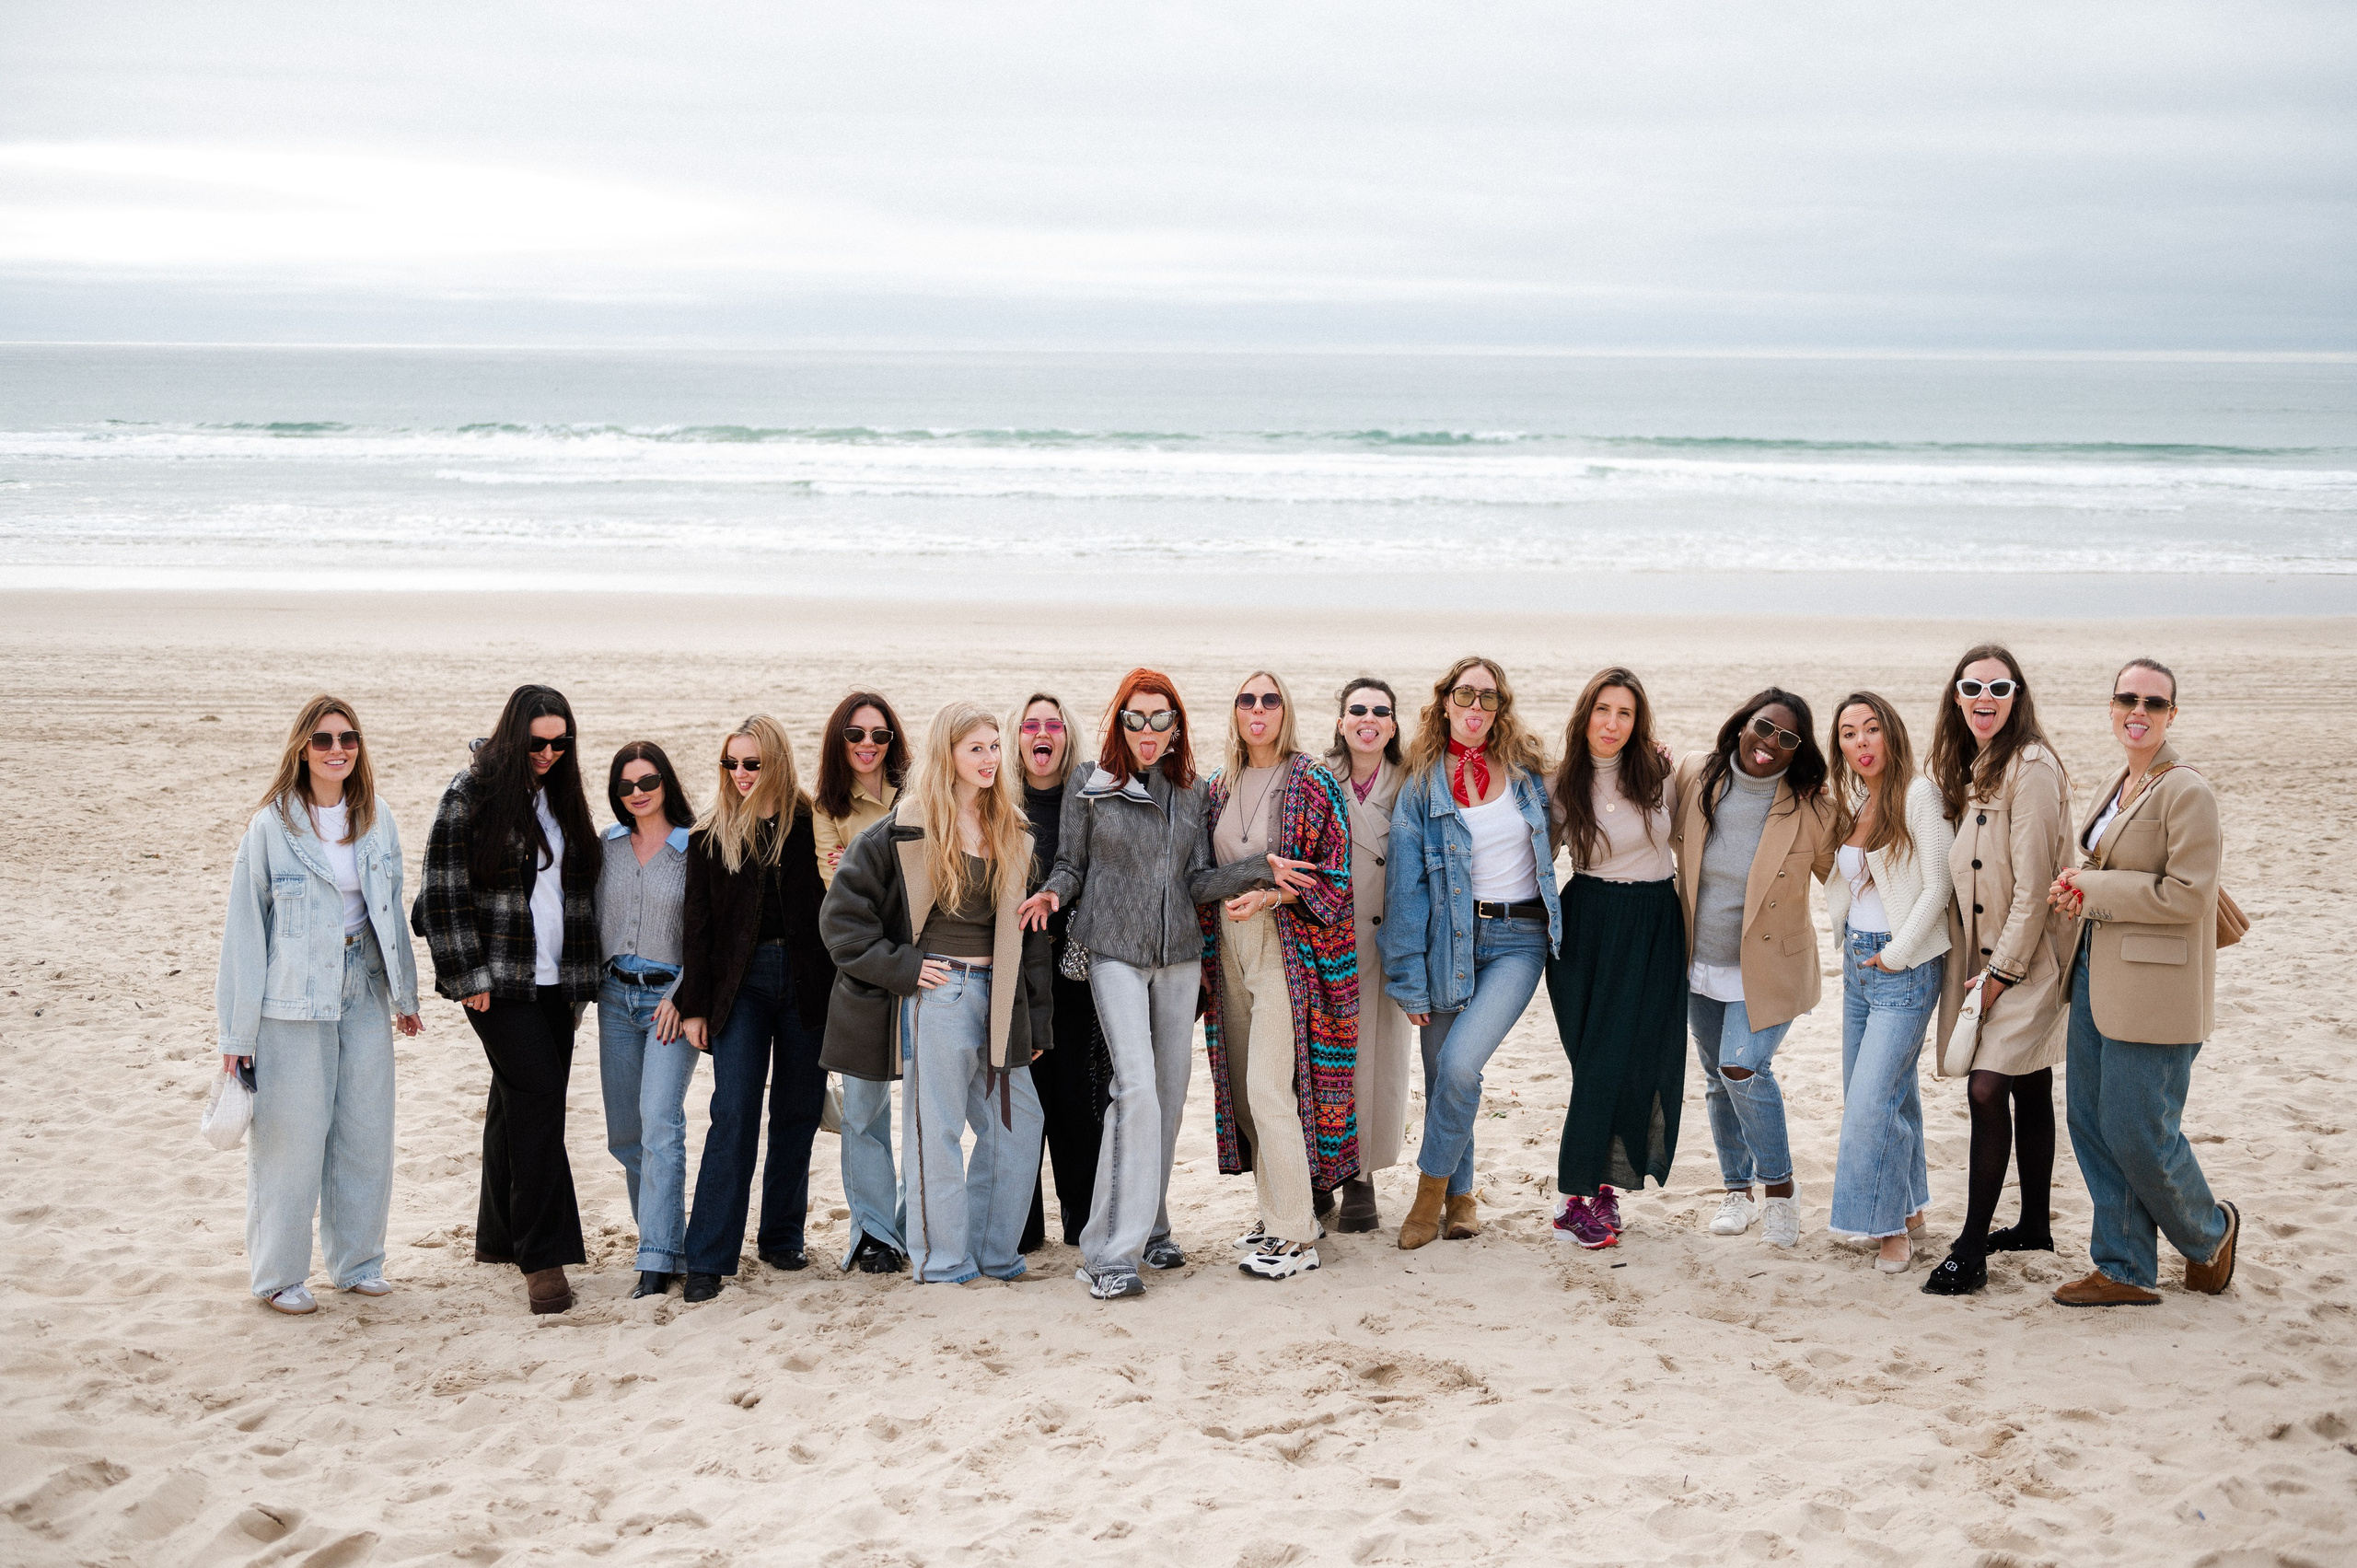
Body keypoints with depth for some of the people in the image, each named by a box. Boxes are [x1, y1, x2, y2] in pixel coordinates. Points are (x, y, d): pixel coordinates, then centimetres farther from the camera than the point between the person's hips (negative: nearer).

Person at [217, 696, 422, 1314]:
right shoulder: (271, 827, -8)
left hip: (364, 988, 5)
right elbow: (243, 929, -7)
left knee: (367, 1129, 9)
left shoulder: (377, 822, 6)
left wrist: (405, 993, 19)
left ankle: (356, 1261, 24)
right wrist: (237, 1031, -8)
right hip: (294, 997, -5)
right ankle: (278, 1275, 13)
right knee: (291, 1135, -1)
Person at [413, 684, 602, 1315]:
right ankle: (543, 1257, -13)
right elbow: (446, 895, -8)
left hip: (555, 979, 6)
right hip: (499, 980, -6)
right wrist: (469, 977, -11)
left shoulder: (562, 795, 12)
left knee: (517, 1103, 13)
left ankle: (500, 1236, 24)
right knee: (539, 1096, -15)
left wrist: (583, 973, 13)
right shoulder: (471, 796, -6)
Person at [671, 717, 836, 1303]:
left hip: (806, 983, 0)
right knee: (734, 1113, -8)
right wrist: (693, 1005, 2)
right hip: (739, 983, 0)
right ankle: (708, 1259, -6)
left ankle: (782, 1237, 22)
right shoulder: (711, 836, 5)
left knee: (798, 1111, 7)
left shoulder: (812, 824, 2)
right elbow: (697, 924, 5)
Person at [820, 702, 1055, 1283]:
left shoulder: (1011, 831, 11)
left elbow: (1028, 929, 13)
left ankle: (992, 1252, 20)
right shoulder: (907, 829, -6)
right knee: (937, 1131, -1)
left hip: (995, 995, 6)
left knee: (1017, 1123, 7)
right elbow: (843, 913, -6)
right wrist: (898, 967, -11)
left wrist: (1035, 1018, 9)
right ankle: (943, 1263, 9)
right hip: (935, 993, -6)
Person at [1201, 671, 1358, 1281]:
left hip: (1288, 952, -6)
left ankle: (1295, 1238, -5)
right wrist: (1207, 955, 14)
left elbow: (1335, 878, -8)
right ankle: (1279, 1212, 21)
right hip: (1231, 953, 6)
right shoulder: (1219, 788, 12)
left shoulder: (1311, 784, -6)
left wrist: (1271, 895, -20)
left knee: (1270, 1090, -11)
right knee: (1246, 1090, 8)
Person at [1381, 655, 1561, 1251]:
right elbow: (1406, 884, -2)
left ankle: (1432, 1188, 3)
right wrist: (1409, 979, -6)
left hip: (1518, 940, -1)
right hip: (1450, 938, 1)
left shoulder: (1525, 769, 4)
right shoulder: (1422, 784, 0)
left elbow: (1549, 840, 25)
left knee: (1460, 1064, -17)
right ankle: (1460, 1195, 25)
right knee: (1442, 1074, 4)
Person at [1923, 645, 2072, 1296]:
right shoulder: (1971, 767, 12)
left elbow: (2034, 882, -19)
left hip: (2026, 958, -9)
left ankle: (1970, 1250, -11)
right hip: (1985, 957, 9)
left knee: (1988, 1090, -13)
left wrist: (2003, 969, -16)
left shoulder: (2031, 767, -16)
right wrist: (1971, 964, 9)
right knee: (2028, 1092, 16)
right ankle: (2034, 1223, 26)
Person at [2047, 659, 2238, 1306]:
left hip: (2153, 988, -9)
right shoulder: (2119, 784, 13)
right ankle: (2125, 1271, 20)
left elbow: (2187, 894, -19)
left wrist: (2092, 889, -15)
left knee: (2137, 1133, -2)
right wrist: (2080, 889, 4)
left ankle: (2210, 1232, 26)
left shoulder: (2188, 792, -13)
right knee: (2091, 1124, 9)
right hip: (2096, 978, 9)